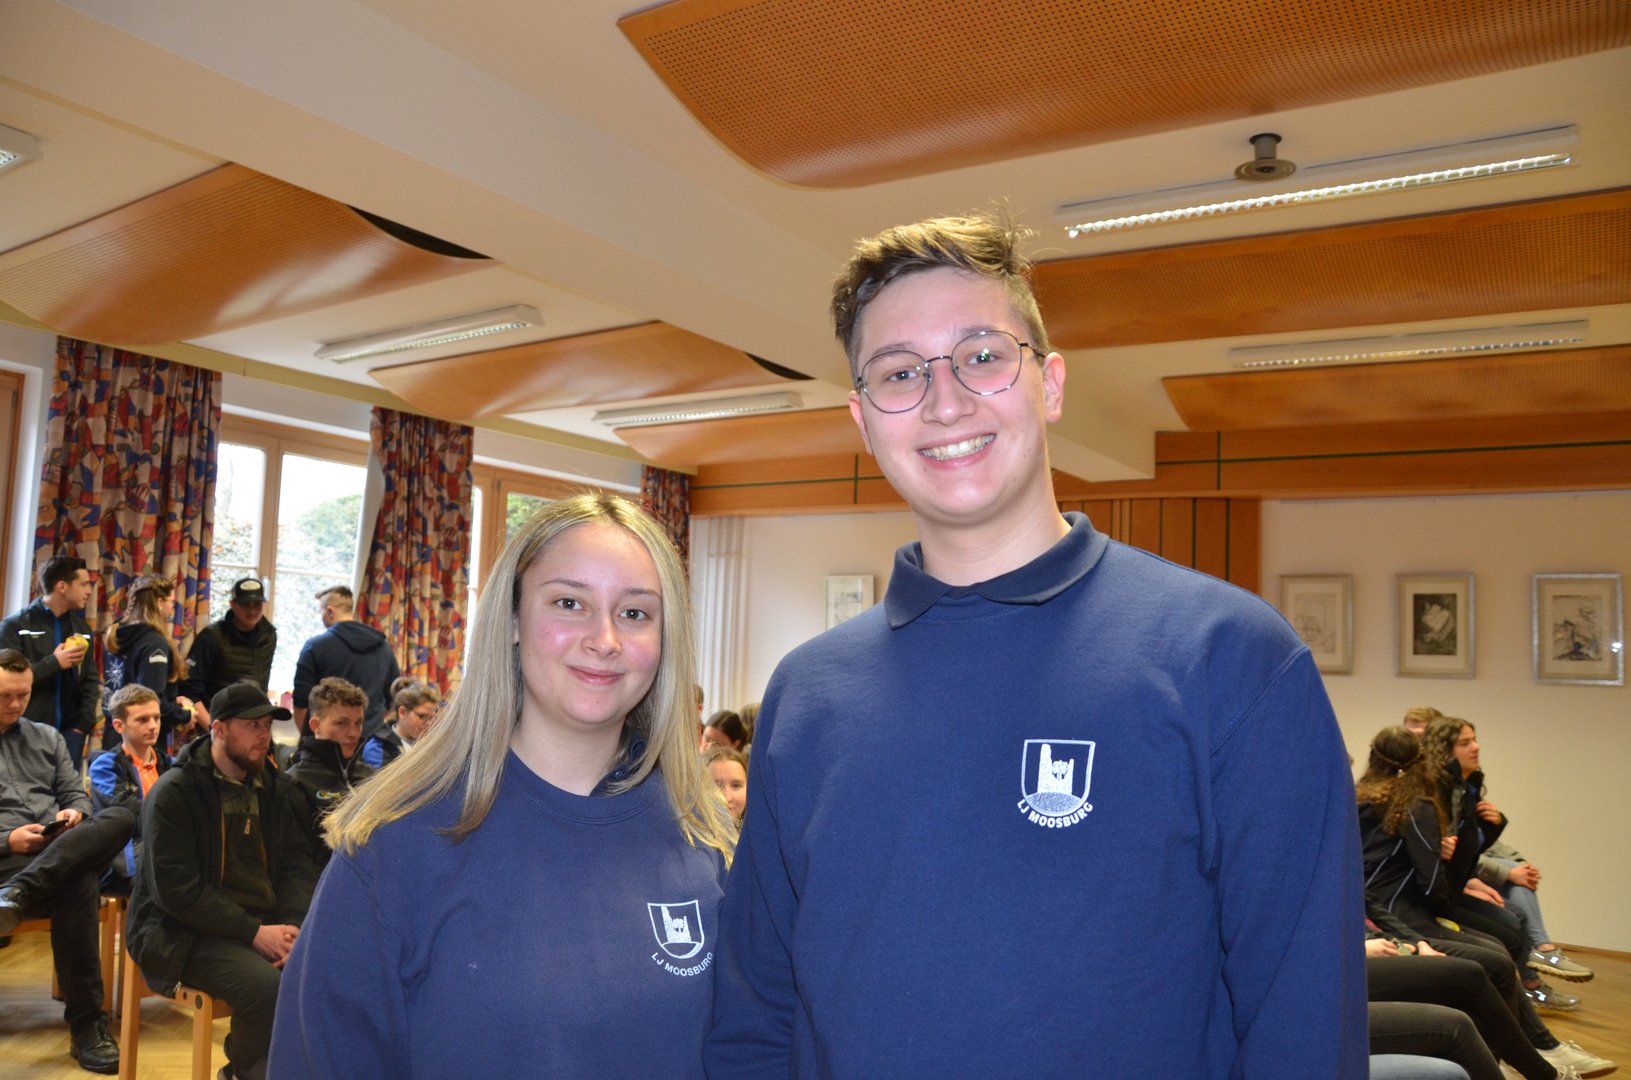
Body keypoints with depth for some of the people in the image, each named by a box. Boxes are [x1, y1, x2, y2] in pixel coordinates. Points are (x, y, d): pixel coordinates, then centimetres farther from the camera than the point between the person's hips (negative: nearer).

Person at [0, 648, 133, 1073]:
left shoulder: (46, 737, 24)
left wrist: (74, 813, -2)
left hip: (62, 851, 4)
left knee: (120, 816, -31)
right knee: (77, 887, -37)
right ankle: (86, 1024, -33)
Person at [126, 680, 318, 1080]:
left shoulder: (279, 790, 10)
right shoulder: (174, 793, -8)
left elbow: (297, 866, 7)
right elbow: (176, 890, -14)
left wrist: (295, 926, -13)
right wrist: (254, 933, -19)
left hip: (267, 924, 6)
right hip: (187, 931, -5)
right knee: (270, 988, -31)